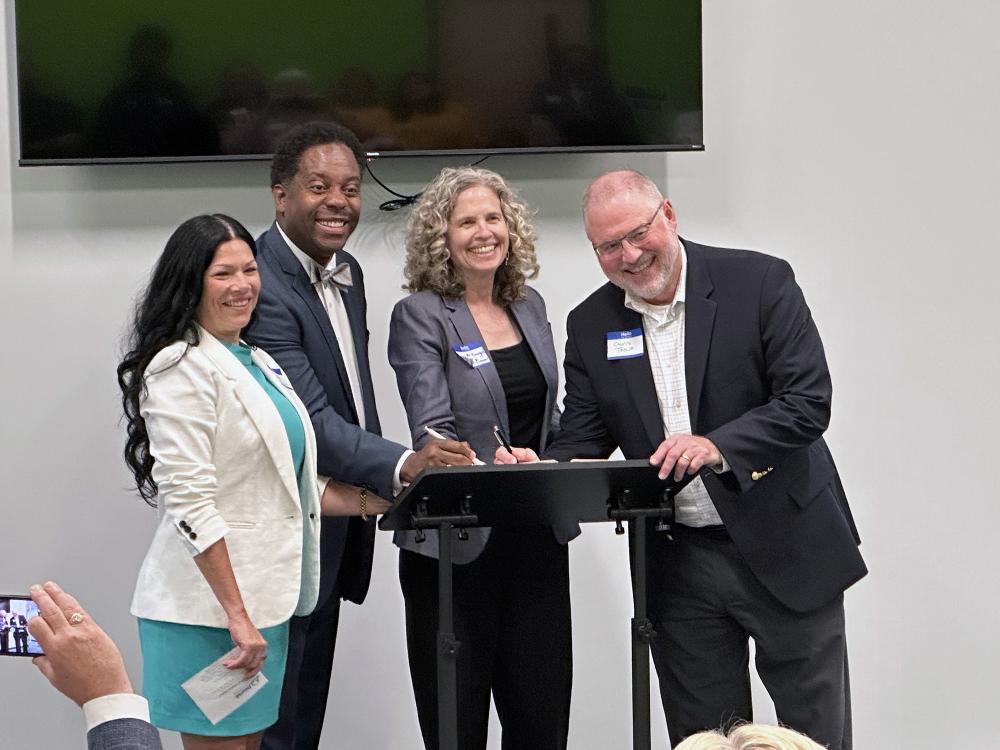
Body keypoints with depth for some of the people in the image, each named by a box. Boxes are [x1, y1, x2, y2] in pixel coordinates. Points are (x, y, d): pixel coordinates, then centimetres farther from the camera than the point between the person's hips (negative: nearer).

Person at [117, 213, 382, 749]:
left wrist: (375, 500, 15)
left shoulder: (258, 363, 16)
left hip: (263, 600, 9)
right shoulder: (182, 368, -13)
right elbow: (190, 504, -20)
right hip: (210, 607, -9)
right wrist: (237, 617, -22)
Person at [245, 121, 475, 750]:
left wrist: (369, 493, 8)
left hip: (339, 527, 9)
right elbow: (310, 419, -30)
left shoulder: (347, 273, 10)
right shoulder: (261, 286, -21)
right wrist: (403, 465, -42)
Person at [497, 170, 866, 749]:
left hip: (784, 548, -3)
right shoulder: (591, 325, 4)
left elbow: (809, 401, -14)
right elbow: (583, 441, 5)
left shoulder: (760, 282, -8)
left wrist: (719, 446, -28)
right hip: (679, 566, 3)